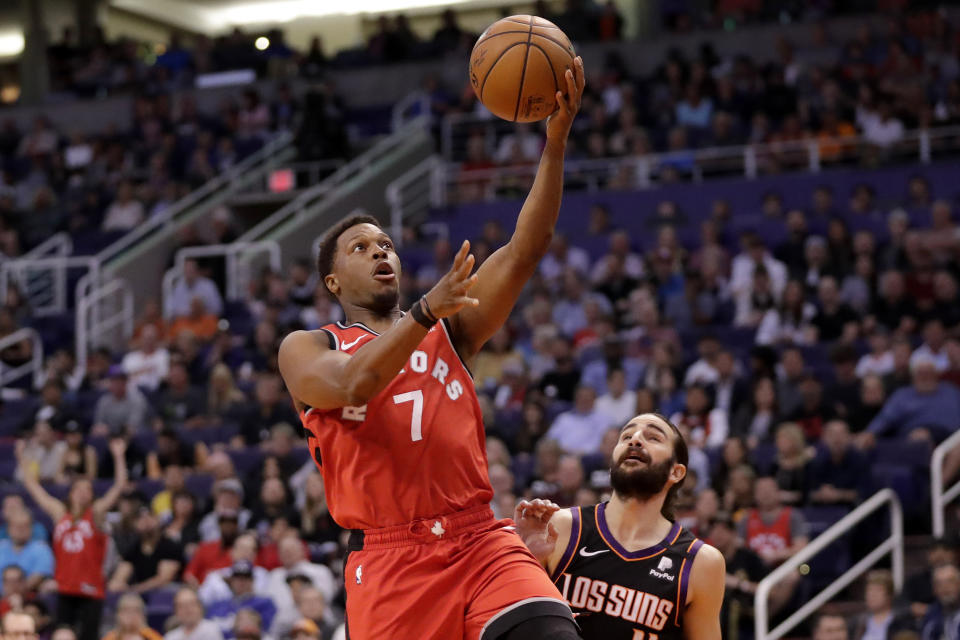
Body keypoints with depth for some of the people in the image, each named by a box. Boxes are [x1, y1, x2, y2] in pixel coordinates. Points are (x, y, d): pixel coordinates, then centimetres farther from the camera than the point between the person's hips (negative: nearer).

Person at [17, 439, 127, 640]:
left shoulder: (96, 513, 3)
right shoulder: (60, 513, 10)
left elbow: (119, 486, -5)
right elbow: (33, 487, 16)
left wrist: (118, 456, -12)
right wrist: (22, 458, 16)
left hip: (91, 592, -3)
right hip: (65, 591, 3)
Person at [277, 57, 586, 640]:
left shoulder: (450, 331, 18)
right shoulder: (305, 350, 10)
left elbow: (525, 250, 5)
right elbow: (350, 386, -14)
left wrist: (556, 142, -7)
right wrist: (427, 310, -23)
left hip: (482, 543, 2)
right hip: (390, 562, -2)